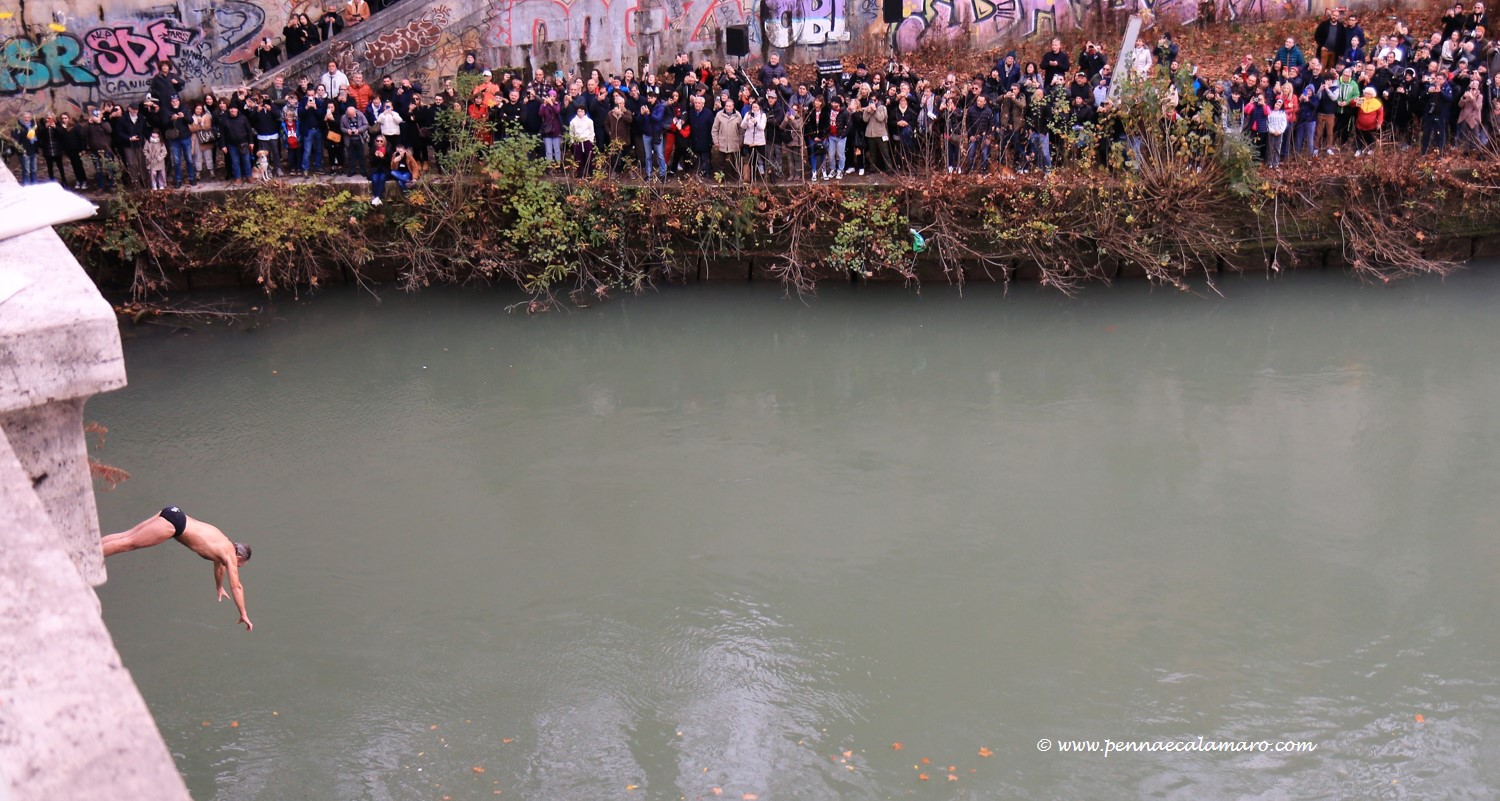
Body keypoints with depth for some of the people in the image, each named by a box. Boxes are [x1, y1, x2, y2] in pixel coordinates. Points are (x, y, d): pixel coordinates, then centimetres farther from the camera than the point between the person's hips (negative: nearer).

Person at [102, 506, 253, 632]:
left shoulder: (224, 545, 22)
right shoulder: (230, 556, 0)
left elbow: (219, 564, 44)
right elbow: (236, 587, 0)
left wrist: (219, 588, 57)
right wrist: (244, 615, 4)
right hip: (174, 523, -7)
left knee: (127, 535, 7)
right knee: (128, 543, -10)